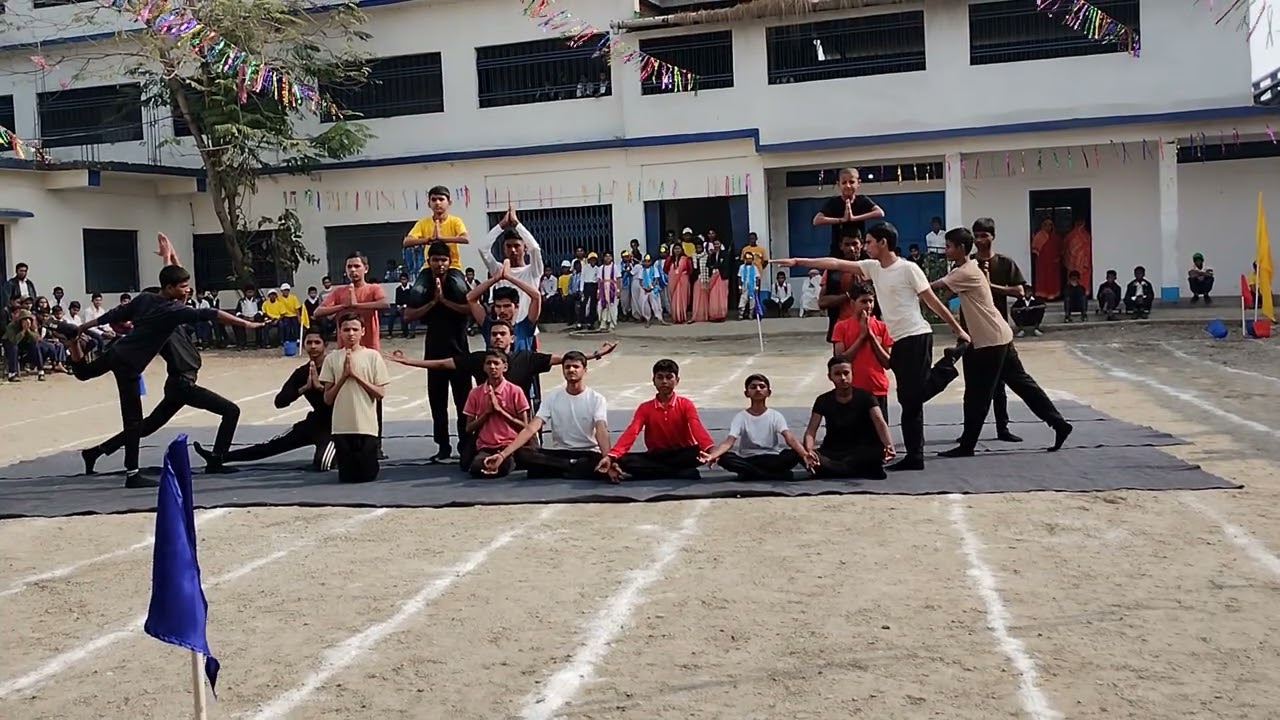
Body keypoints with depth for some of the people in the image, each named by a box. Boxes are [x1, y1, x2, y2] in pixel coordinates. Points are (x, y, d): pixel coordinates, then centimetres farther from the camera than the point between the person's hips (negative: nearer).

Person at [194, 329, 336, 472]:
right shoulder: (302, 372, 2)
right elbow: (279, 401, -7)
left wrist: (319, 386, -30)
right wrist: (304, 388, -20)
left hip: (333, 424, -6)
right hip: (315, 422, 6)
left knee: (321, 464, -28)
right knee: (271, 446, 6)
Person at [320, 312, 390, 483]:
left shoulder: (373, 356, 0)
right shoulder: (332, 359, 3)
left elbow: (380, 393, -3)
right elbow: (328, 399, 3)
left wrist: (356, 375, -10)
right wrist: (344, 376, -9)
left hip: (367, 426, -1)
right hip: (342, 428, 1)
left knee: (367, 475, 0)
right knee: (347, 477, 1)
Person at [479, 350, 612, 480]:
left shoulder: (596, 399, -4)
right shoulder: (552, 398, 2)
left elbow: (601, 430, -19)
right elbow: (531, 428, -8)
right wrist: (502, 454, -22)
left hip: (588, 453, -3)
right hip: (557, 452, 3)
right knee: (521, 454, -24)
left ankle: (550, 471, -24)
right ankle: (572, 467, -19)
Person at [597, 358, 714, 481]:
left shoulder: (686, 404, -3)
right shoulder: (645, 408, 2)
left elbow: (697, 428, -21)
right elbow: (631, 432, -11)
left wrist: (711, 450, -43)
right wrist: (610, 457, -29)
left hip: (682, 455, -3)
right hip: (656, 457, 3)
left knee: (700, 452, -34)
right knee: (623, 461, -25)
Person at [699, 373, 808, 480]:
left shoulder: (776, 416, -1)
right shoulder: (740, 417, -2)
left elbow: (790, 438, -17)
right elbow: (729, 442, -16)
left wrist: (804, 454, -39)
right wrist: (712, 455, -38)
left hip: (772, 459, 0)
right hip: (748, 460, 0)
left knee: (796, 454, -28)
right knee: (724, 458, -30)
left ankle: (751, 474, -21)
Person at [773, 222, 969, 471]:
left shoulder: (908, 268, -8)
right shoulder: (872, 267, 11)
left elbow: (933, 301, -6)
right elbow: (836, 264, 9)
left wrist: (958, 330, -3)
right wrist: (799, 261, 7)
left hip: (916, 337, -7)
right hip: (897, 340, 7)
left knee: (914, 395, -13)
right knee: (909, 399, 7)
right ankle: (914, 456, 10)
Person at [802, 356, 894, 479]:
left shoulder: (865, 396, -5)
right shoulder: (823, 401, -1)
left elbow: (879, 422, -21)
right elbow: (811, 430, -11)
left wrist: (889, 446, -43)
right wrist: (808, 450, -35)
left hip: (863, 451, -1)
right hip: (833, 452, 2)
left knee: (880, 451, -35)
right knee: (802, 456, -31)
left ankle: (832, 469, -23)